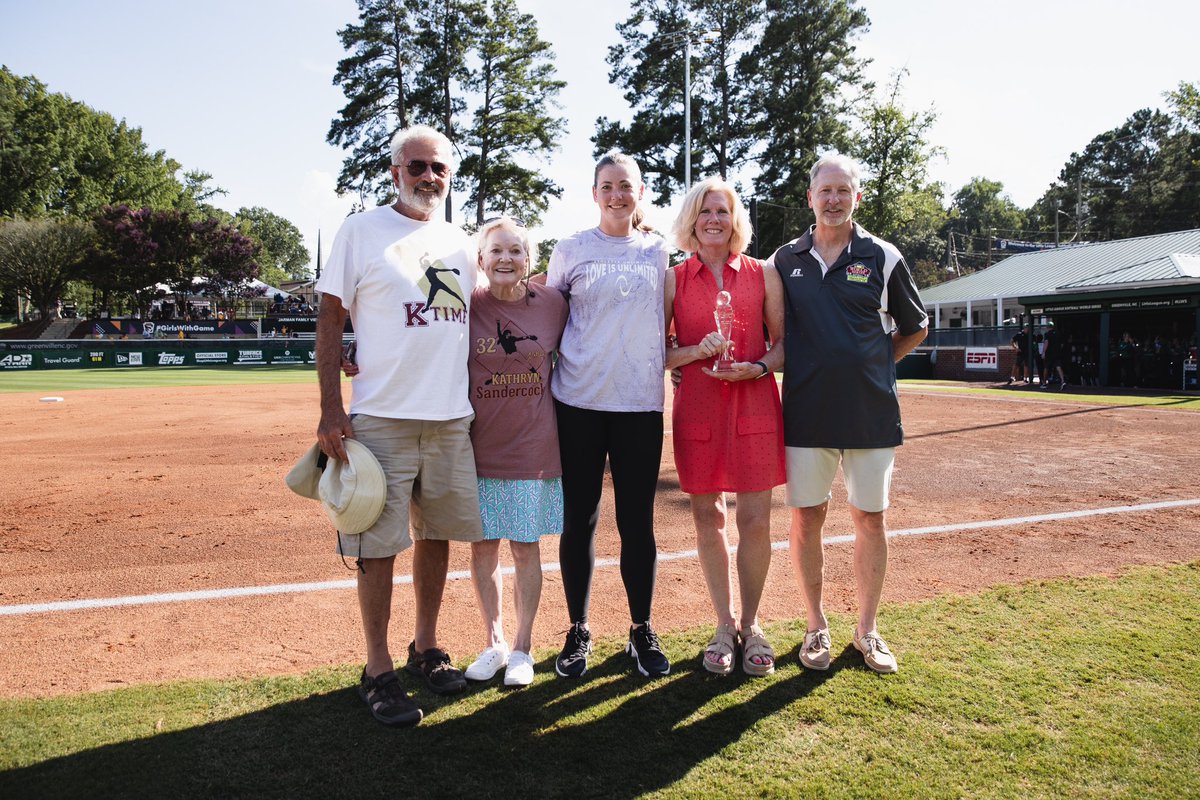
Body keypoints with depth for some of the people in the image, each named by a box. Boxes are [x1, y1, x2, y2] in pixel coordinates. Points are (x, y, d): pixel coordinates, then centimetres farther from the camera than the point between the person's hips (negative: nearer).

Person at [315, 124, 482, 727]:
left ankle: (426, 650, 28)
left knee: (438, 534, 12)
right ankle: (378, 672, 12)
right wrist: (331, 410, -11)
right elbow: (330, 322, -3)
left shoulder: (461, 244, 14)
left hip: (451, 417, 5)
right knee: (379, 544, -1)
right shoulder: (361, 231, 0)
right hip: (382, 418, -5)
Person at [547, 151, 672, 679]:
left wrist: (671, 363, 9)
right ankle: (578, 632, 19)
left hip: (641, 402, 1)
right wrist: (553, 365, 6)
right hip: (579, 401, -1)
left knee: (637, 521, 5)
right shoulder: (571, 250, 4)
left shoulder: (658, 251, 9)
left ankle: (642, 630, 20)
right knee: (579, 519, 4)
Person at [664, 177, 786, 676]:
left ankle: (750, 625, 19)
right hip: (697, 407, 0)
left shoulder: (763, 275, 7)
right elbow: (657, 352, 5)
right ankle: (724, 626, 21)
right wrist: (697, 351, -12)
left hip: (754, 405, 0)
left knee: (755, 519, 0)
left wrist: (758, 367, -10)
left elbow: (784, 343, 9)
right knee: (707, 518, 5)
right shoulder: (673, 280, 6)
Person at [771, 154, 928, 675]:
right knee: (806, 519, 4)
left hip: (872, 413, 0)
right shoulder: (785, 260, 6)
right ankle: (817, 626, 21)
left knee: (870, 519, 7)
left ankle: (867, 630, 22)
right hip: (806, 413, 1)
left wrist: (872, 366, 5)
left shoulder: (882, 258, 3)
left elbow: (915, 327, 14)